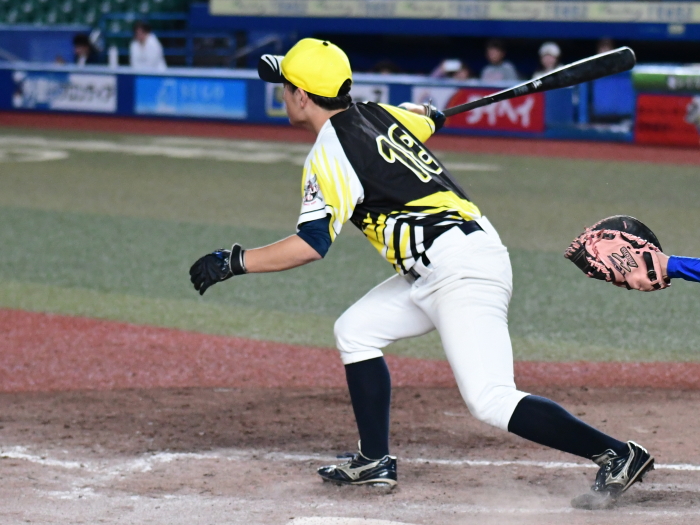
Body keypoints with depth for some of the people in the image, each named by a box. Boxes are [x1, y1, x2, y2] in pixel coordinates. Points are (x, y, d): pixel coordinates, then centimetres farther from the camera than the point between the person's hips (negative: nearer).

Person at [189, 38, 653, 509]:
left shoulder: (330, 152, -9)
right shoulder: (380, 115, 14)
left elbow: (311, 244, -15)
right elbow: (429, 117, 35)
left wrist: (233, 262, -7)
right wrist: (423, 112, 58)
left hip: (460, 268, -10)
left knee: (492, 401, -17)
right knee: (356, 331, 19)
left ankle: (618, 454, -19)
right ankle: (376, 462, 21)